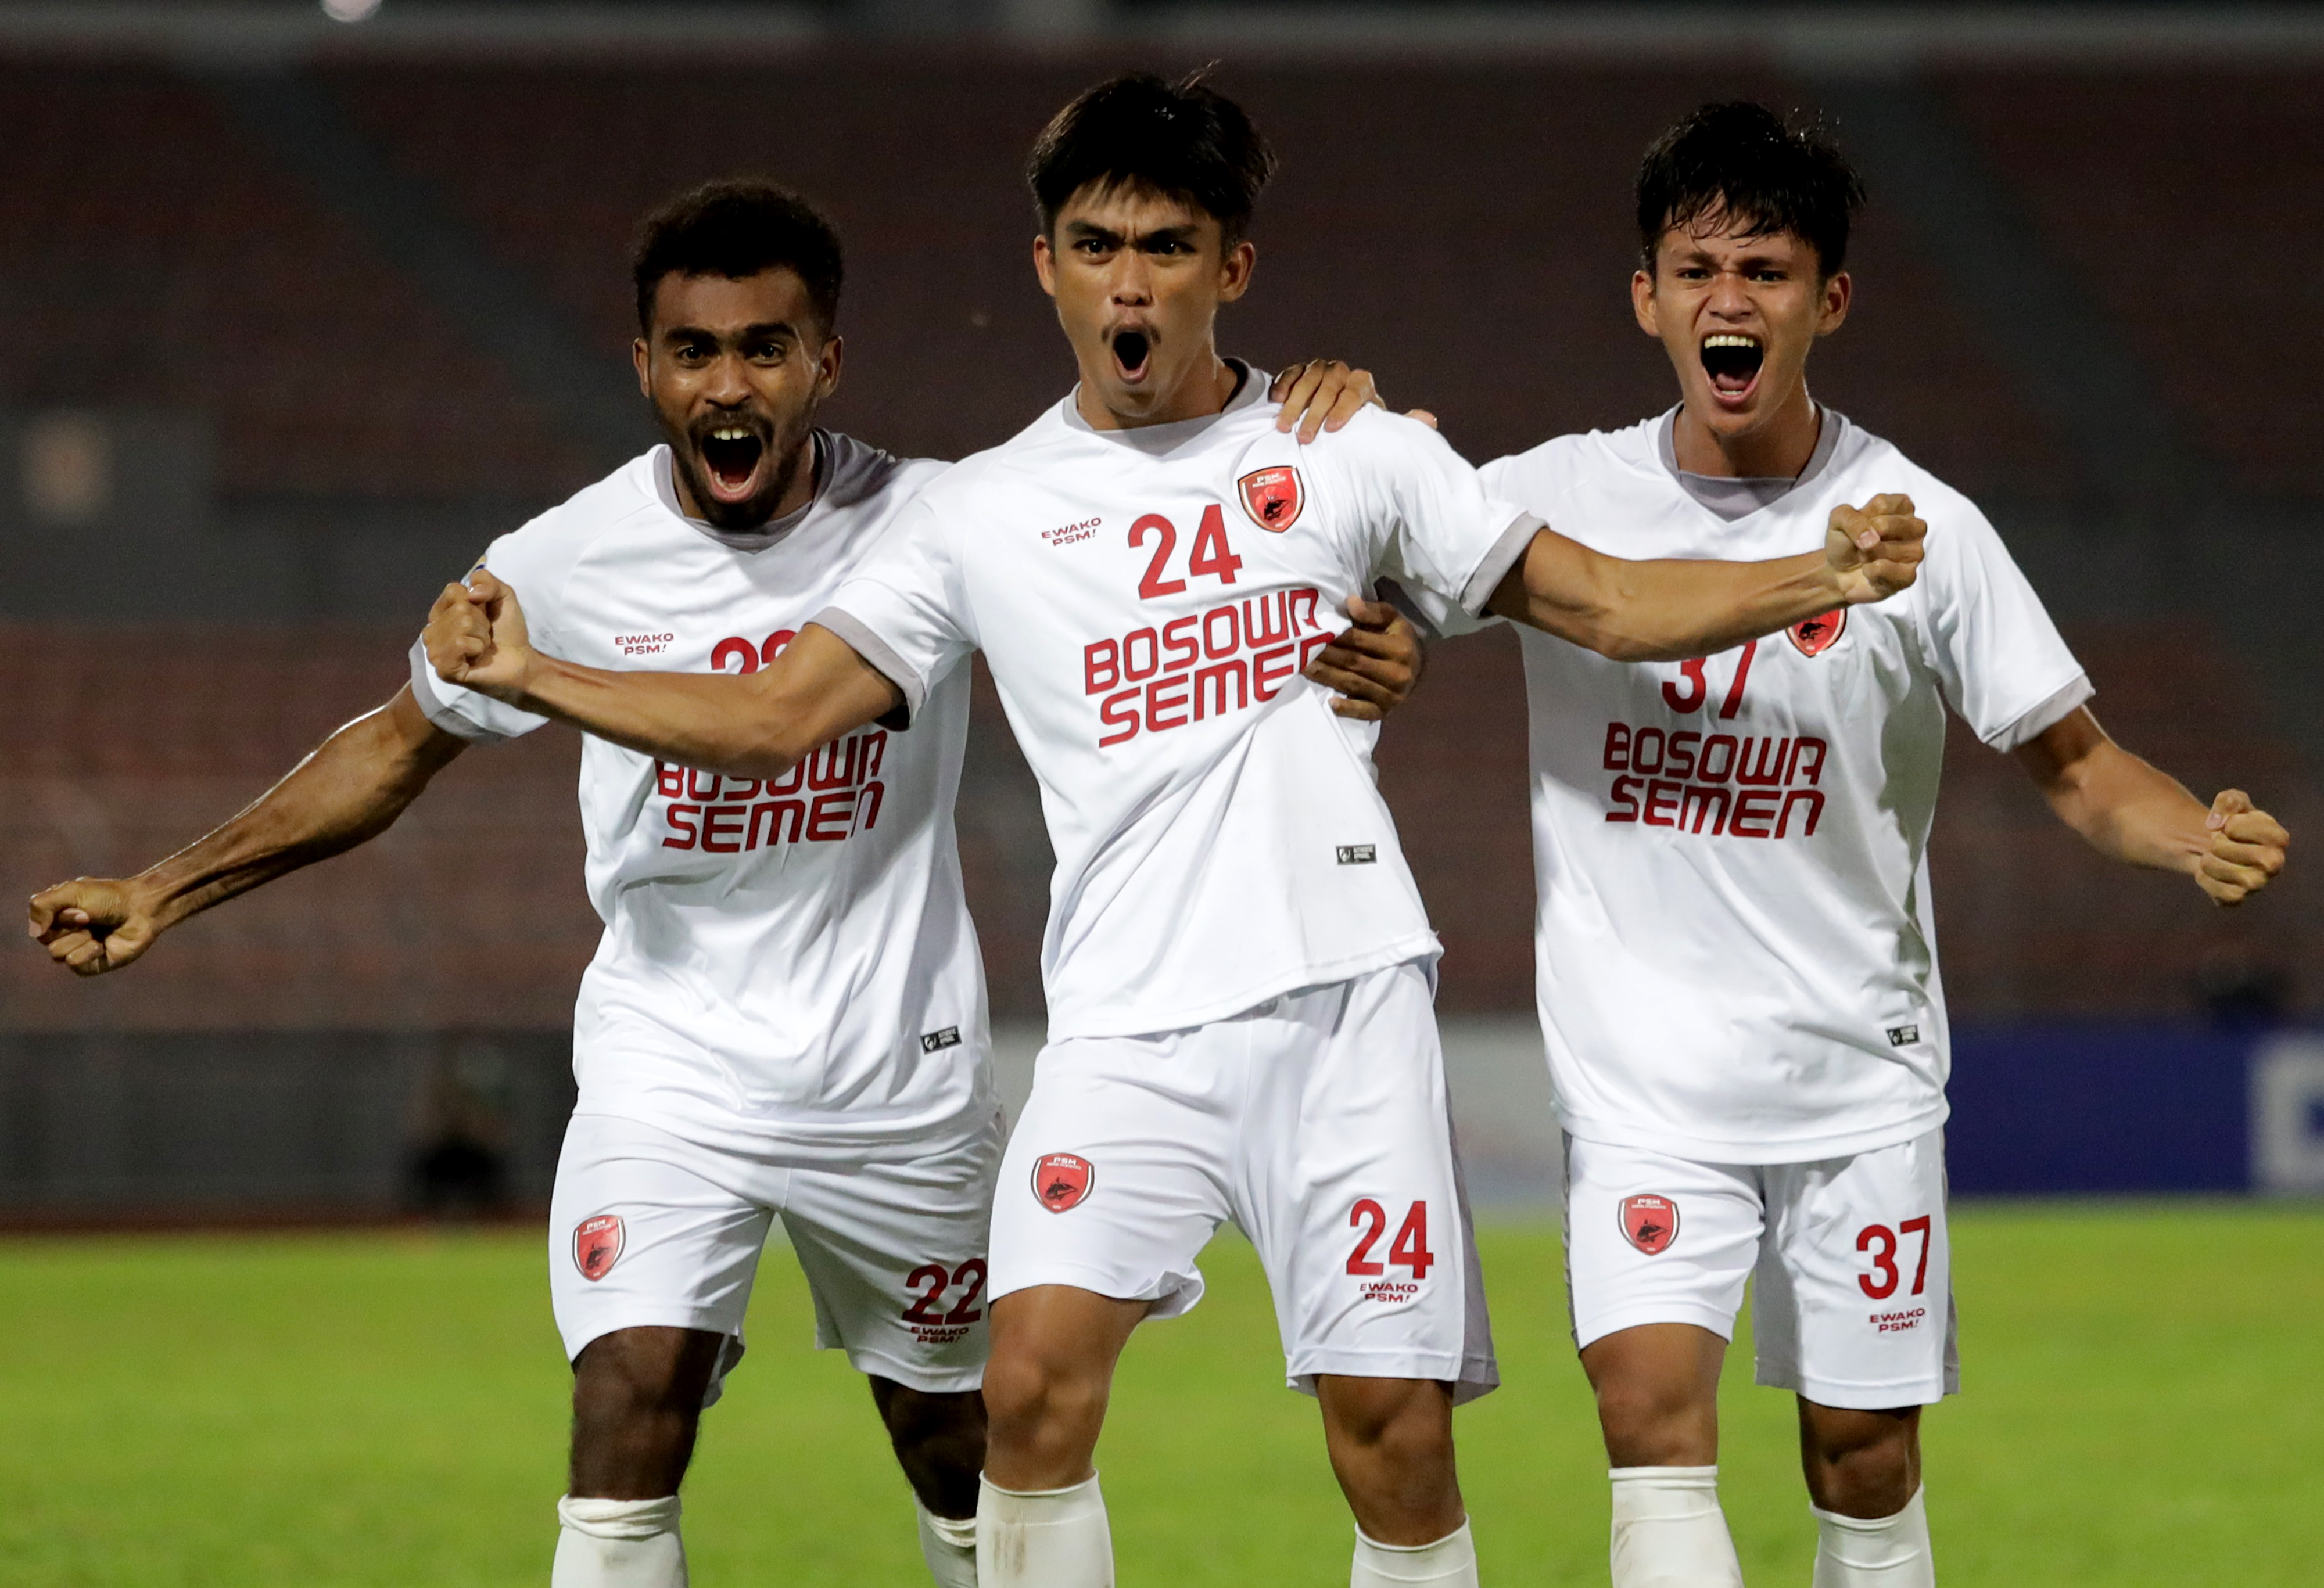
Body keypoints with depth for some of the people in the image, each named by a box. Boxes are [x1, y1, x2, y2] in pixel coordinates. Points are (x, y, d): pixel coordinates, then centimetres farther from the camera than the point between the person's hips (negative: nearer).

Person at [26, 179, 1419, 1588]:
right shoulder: (562, 567, -7)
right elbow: (400, 747, 9)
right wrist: (165, 893, 6)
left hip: (903, 1079, 1)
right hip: (668, 1068, -1)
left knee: (968, 1452, 13)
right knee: (627, 1424, -20)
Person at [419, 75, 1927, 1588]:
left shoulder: (1351, 453, 10)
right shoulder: (984, 513, 10)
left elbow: (1603, 601, 12)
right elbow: (774, 718, 9)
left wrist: (1820, 580, -3)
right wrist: (531, 675, -3)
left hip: (1346, 998, 0)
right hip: (1126, 1024, 0)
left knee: (1394, 1430, -5)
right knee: (1036, 1382, -18)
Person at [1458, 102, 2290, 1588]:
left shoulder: (1921, 528, -3)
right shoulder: (1557, 499, -2)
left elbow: (2074, 760, 1)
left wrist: (2203, 836, -20)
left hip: (1859, 1073, 1)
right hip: (1644, 1077, 0)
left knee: (1865, 1464, 6)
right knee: (1654, 1408, -19)